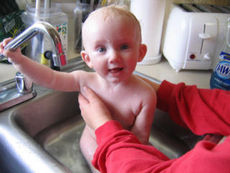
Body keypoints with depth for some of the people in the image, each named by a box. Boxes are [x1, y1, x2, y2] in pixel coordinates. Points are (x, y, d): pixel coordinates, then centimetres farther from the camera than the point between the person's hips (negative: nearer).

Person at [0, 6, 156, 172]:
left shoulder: (144, 96, -29)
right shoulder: (85, 81, -19)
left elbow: (140, 138, -22)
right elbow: (50, 78, -11)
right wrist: (18, 59, -18)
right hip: (93, 144, 2)